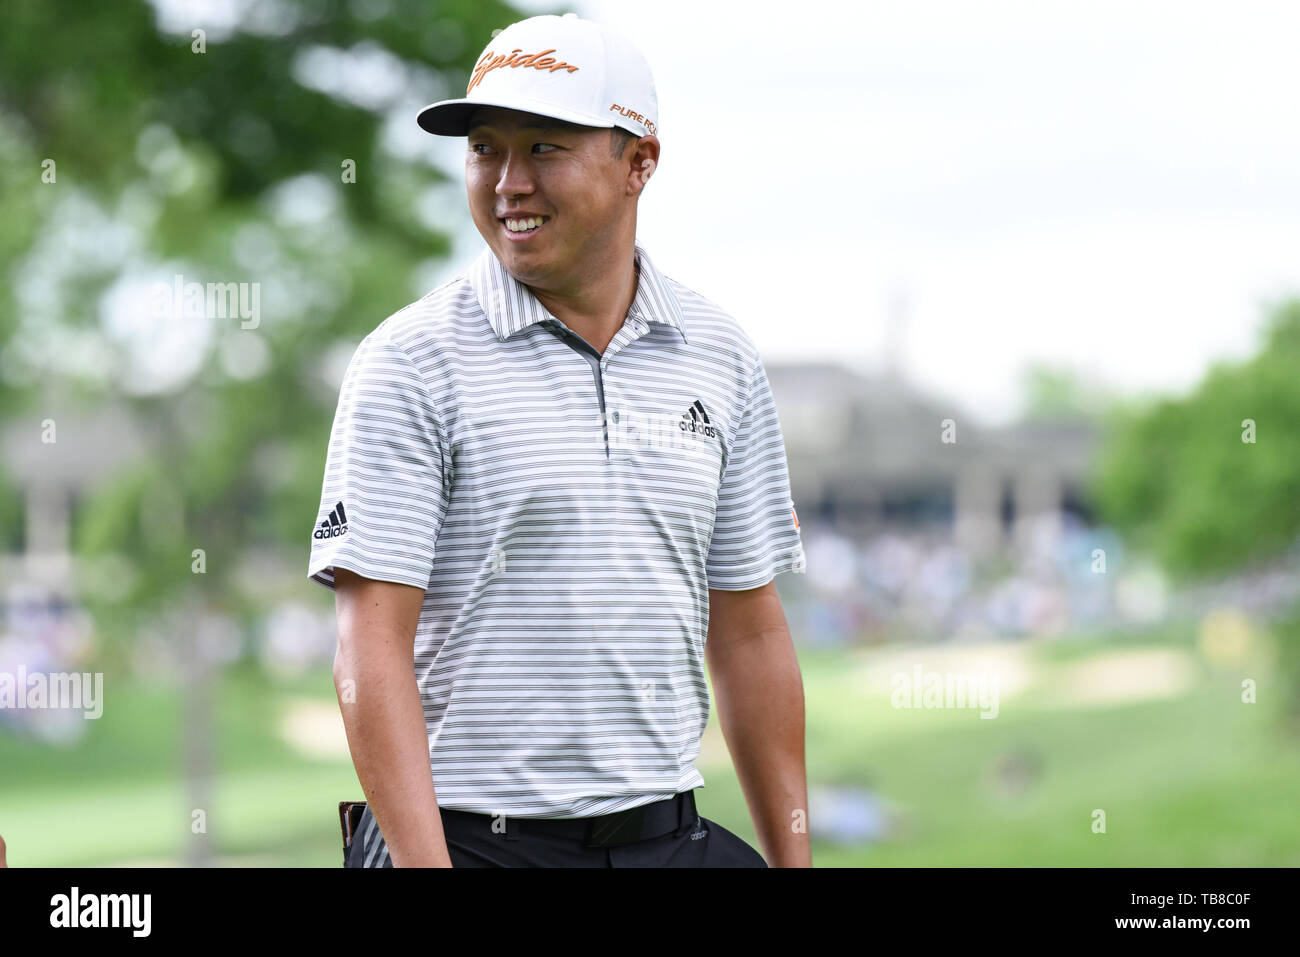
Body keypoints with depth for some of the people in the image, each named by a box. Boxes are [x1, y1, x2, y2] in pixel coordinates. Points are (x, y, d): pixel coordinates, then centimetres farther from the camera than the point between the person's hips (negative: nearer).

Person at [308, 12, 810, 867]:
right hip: (473, 837, -4)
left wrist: (793, 859, 8)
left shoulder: (722, 359, 8)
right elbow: (372, 650, -11)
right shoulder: (410, 363, -5)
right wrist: (424, 863, -21)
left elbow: (748, 635, 12)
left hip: (668, 832, 4)